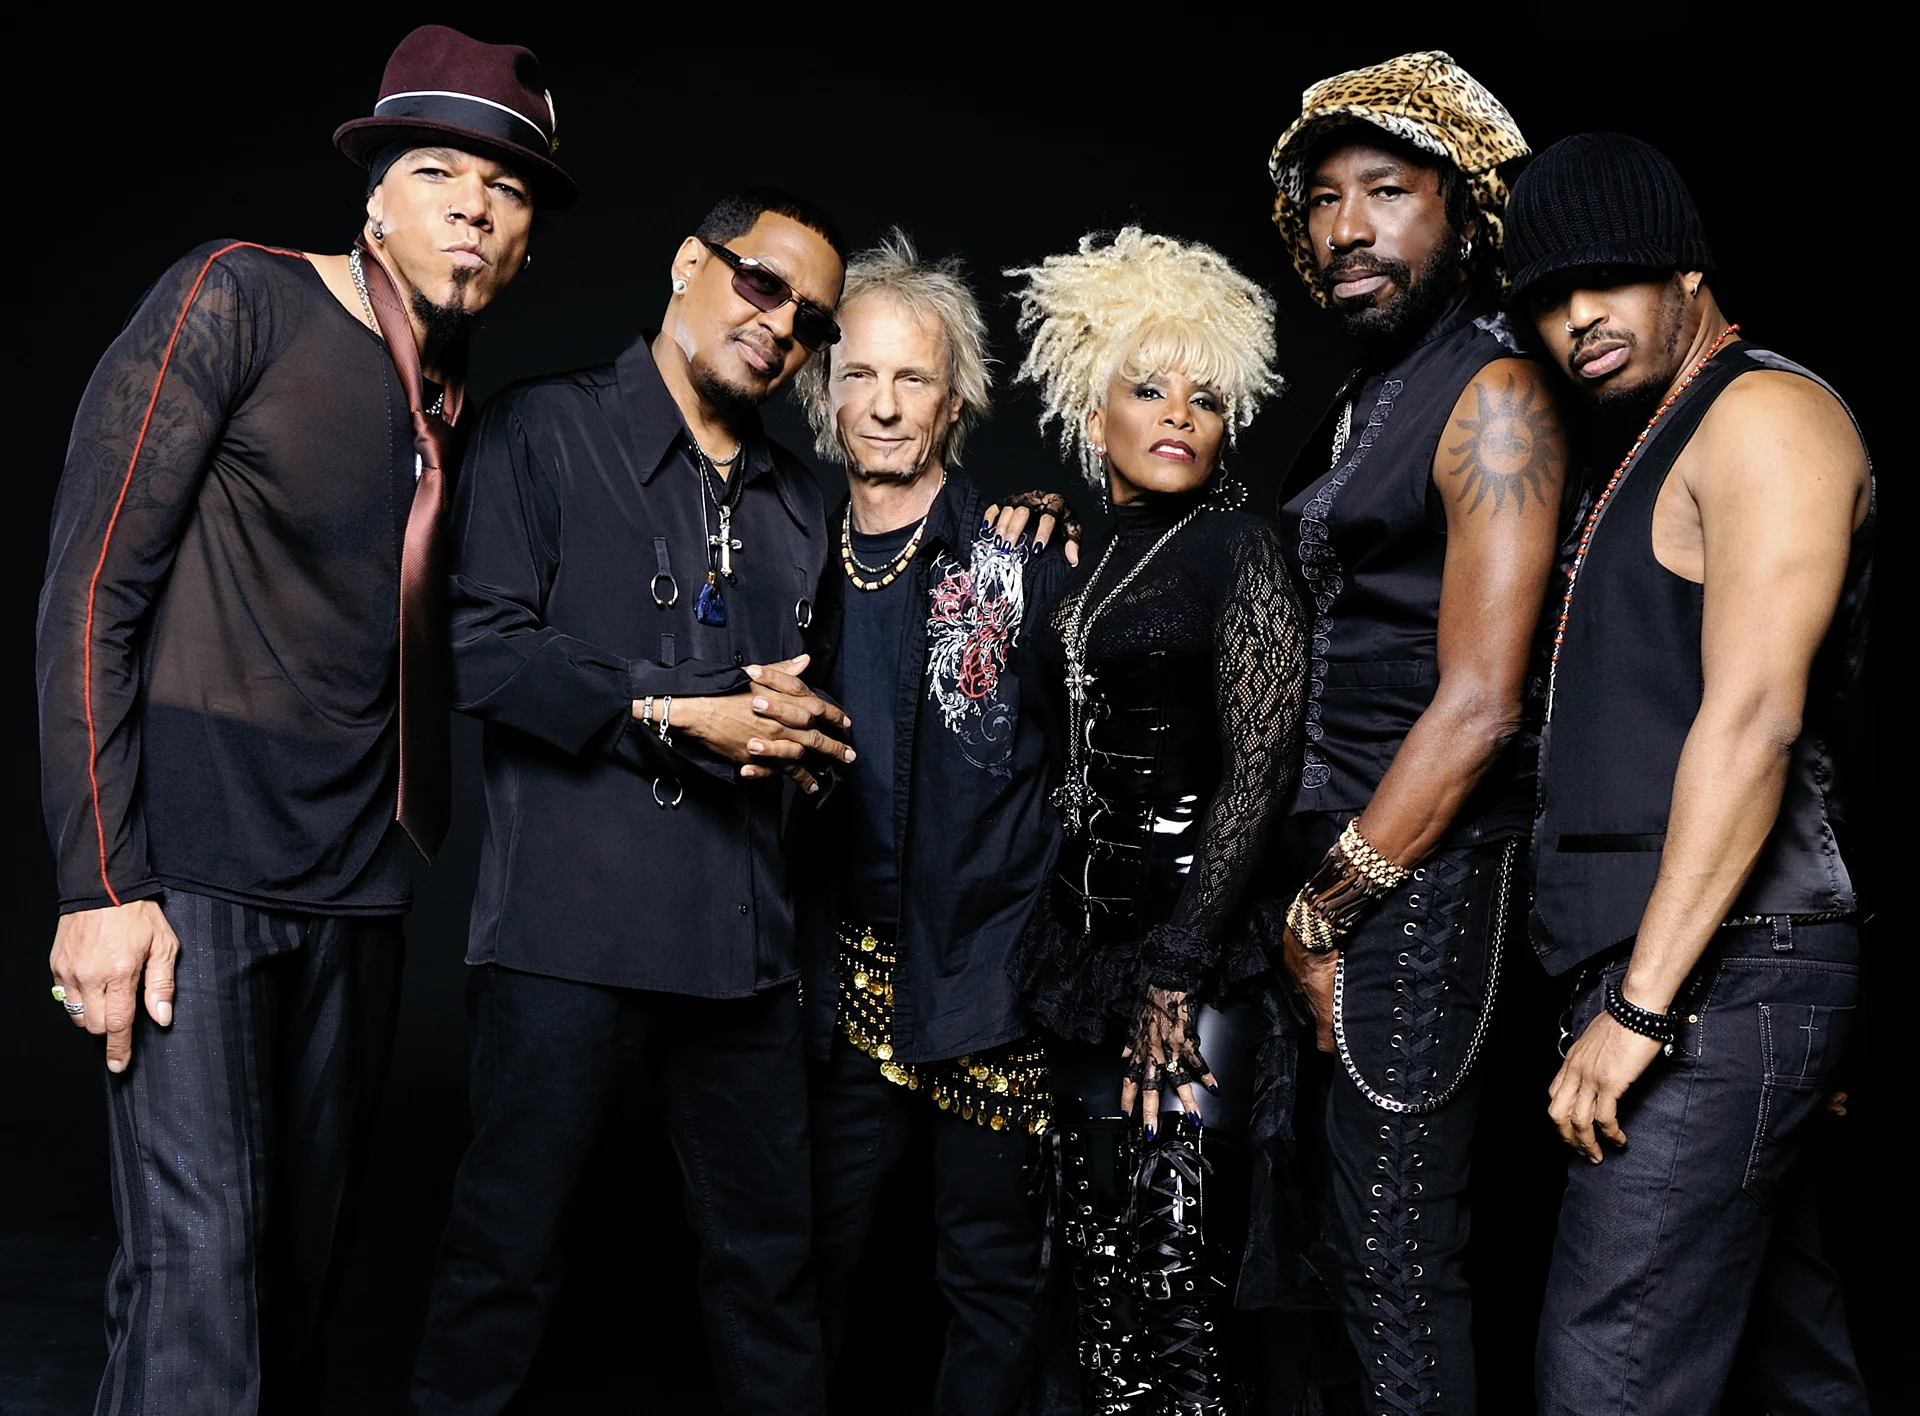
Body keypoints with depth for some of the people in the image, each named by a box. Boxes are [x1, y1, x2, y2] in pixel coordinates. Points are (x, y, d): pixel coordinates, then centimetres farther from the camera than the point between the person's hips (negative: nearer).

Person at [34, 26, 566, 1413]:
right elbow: (91, 591, -10)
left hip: (358, 883, 6)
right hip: (192, 868, -6)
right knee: (199, 1273, -11)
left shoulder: (464, 412, 12)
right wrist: (101, 885, -15)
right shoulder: (238, 299, -5)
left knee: (308, 1258, 12)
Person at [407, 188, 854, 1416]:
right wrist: (680, 715, -12)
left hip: (743, 934, 5)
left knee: (772, 1253, 10)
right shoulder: (549, 428, 2)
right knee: (509, 1244, 2)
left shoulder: (798, 504, 20)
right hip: (574, 922, -5)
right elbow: (480, 647, -9)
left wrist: (797, 738, 3)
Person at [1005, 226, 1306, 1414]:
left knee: (1176, 1281, -7)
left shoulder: (1238, 548, -4)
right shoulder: (1077, 561, 14)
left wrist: (1175, 977, -14)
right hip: (1088, 942, 6)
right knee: (1103, 1271, 10)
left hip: (1200, 955, -6)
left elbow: (1260, 769, -11)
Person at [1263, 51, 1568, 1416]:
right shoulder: (1356, 406, 18)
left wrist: (1329, 914, -11)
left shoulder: (1494, 394, -8)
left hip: (1424, 880, -8)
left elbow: (1480, 701, -16)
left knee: (1396, 1262, -1)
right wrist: (1307, 895, 8)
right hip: (1333, 867, 8)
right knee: (1346, 1237, 12)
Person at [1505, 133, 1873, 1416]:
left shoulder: (1767, 412, -7)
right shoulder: (1651, 452, 23)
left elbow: (1754, 718, -18)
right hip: (1709, 977, 10)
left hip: (1720, 971, -10)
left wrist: (1641, 1005, -21)